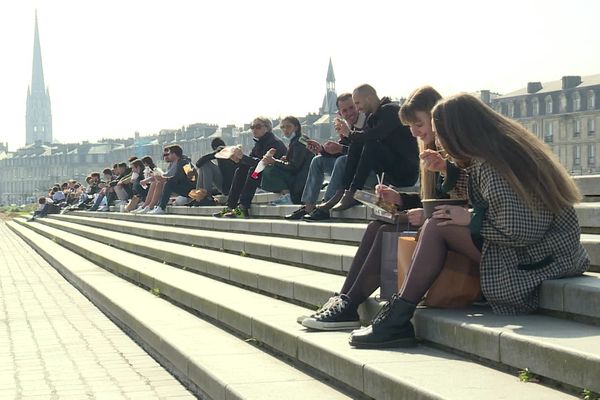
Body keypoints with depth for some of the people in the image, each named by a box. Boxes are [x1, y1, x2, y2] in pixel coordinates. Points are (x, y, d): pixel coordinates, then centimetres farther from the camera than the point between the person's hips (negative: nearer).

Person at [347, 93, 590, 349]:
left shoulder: (491, 166, -19)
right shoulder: (509, 146, 12)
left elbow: (519, 230, -25)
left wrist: (472, 219, -10)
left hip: (538, 259, -10)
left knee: (437, 228, -10)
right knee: (440, 221, 11)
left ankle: (396, 321, -7)